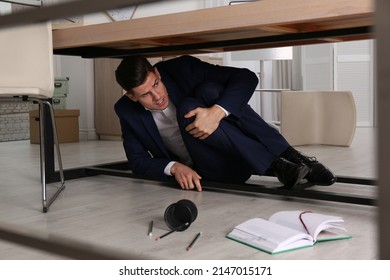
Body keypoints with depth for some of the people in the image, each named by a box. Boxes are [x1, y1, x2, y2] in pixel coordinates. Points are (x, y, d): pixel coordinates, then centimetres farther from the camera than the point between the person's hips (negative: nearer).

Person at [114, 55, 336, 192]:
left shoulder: (181, 67, -13)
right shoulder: (127, 111, -5)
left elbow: (247, 78, -16)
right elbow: (138, 161, 0)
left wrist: (217, 112, -33)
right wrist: (174, 167, -20)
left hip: (241, 152, -1)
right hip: (201, 172, 1)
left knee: (208, 90, -28)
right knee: (189, 110, -29)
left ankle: (289, 156, -27)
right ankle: (275, 165, -29)